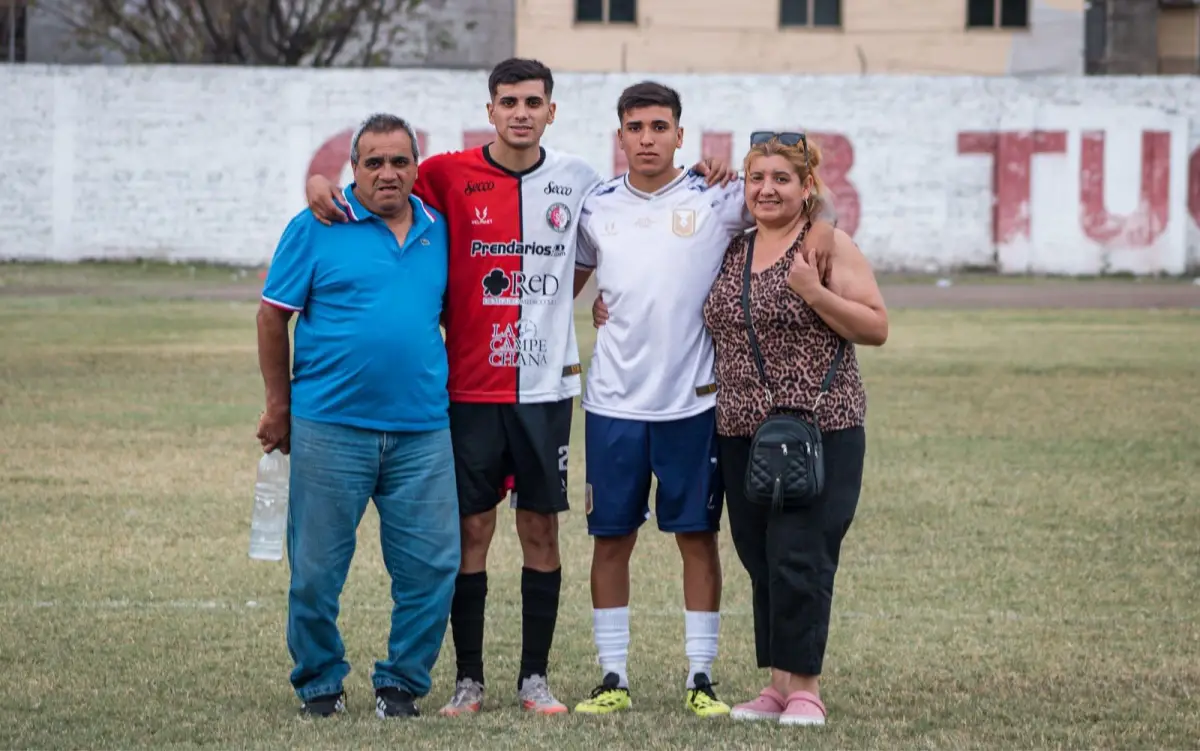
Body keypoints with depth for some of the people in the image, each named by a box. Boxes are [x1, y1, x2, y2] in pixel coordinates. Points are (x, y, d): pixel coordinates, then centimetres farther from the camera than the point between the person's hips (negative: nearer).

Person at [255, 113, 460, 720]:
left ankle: (401, 682, 14)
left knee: (431, 565, 0)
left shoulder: (439, 231, 10)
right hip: (330, 426, -3)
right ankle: (319, 682, 20)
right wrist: (280, 406, 3)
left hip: (422, 429, 3)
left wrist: (452, 394, 16)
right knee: (317, 568, 3)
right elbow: (273, 316, 2)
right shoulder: (316, 228, -1)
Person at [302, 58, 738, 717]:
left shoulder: (575, 179, 5)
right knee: (472, 528, 2)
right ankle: (468, 680, 10)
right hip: (470, 386, -2)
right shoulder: (451, 175, -2)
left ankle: (535, 678, 14)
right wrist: (321, 184, -9)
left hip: (547, 385, 2)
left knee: (541, 528, 5)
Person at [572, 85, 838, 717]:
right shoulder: (596, 207, 6)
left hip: (693, 399, -2)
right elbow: (569, 280, 20)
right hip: (614, 401, 2)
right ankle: (612, 678, 12)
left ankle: (701, 679, 9)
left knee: (698, 537, 2)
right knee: (610, 538, 4)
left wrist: (820, 226, -12)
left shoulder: (715, 198, -2)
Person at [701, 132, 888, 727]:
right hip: (742, 431, 6)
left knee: (799, 558, -10)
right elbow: (719, 321, 29)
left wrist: (813, 291, -18)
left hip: (817, 428, -6)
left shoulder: (829, 246, -3)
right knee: (760, 560, 7)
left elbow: (876, 329, -6)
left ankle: (804, 687, -4)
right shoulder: (733, 249, 14)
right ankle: (779, 683, 14)